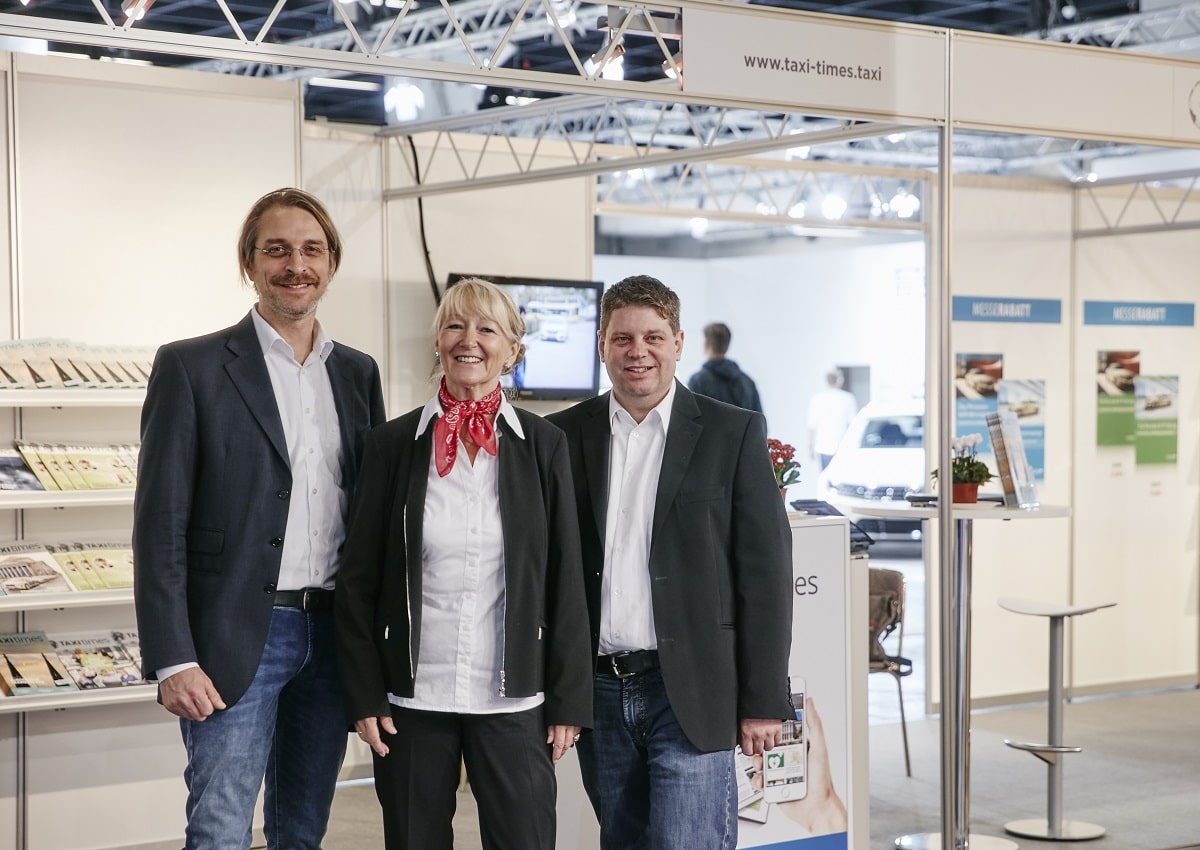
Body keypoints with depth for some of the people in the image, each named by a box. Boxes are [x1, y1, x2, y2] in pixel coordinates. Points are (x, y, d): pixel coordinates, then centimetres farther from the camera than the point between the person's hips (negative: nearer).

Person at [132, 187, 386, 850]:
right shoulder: (191, 367, -4)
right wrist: (172, 660, -15)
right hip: (237, 638, -5)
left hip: (333, 637, 5)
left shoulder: (358, 373, 11)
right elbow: (160, 526, -8)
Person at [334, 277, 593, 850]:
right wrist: (364, 696, -2)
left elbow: (565, 580, 3)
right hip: (412, 699, 0)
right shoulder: (394, 444, 2)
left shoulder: (542, 446, 2)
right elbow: (358, 580, 3)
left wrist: (569, 701, 0)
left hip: (514, 701, 0)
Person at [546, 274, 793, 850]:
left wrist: (764, 701, -7)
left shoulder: (733, 433, -1)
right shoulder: (565, 435, 6)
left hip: (691, 694, -3)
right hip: (599, 691, 3)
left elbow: (764, 571, -3)